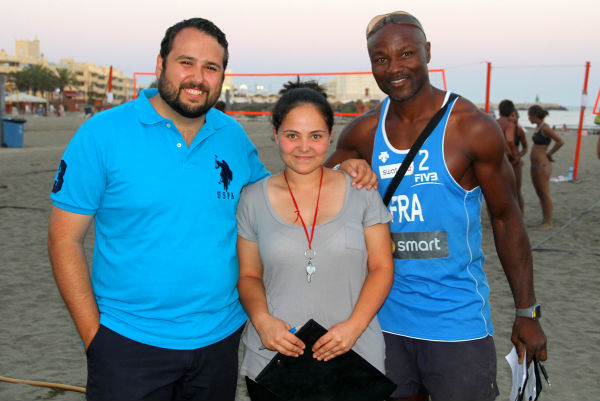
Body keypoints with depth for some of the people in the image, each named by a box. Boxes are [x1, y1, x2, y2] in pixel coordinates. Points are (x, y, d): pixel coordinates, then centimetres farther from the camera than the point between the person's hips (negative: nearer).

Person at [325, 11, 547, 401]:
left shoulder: (473, 128, -10)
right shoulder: (364, 132, 0)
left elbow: (506, 218, -4)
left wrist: (527, 313, -3)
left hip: (458, 322, -3)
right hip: (388, 318, 4)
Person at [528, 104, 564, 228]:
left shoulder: (545, 128, -15)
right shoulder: (538, 127, 11)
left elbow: (560, 141, -22)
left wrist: (549, 153, -12)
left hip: (542, 165, -9)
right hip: (535, 165, 10)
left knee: (545, 194, -3)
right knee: (539, 194, 14)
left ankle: (549, 222, 5)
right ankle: (544, 220, 23)